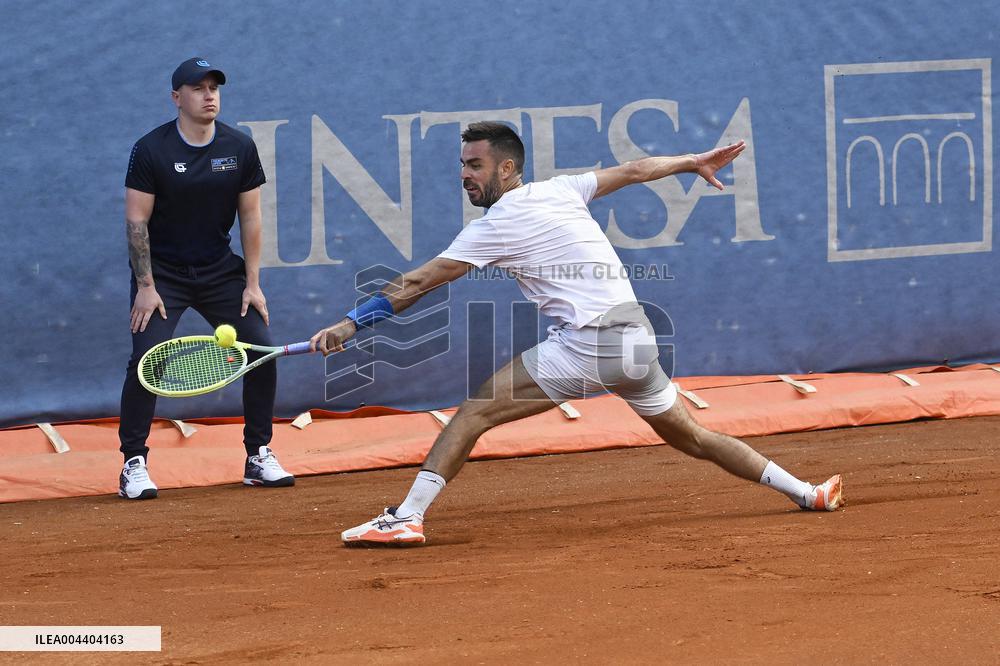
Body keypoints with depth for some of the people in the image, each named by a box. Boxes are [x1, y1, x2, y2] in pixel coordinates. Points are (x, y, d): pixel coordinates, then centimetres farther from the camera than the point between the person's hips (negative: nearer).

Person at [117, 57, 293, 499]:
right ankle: (134, 464, -7)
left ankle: (259, 457, 8)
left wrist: (253, 283, -1)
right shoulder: (150, 150, -12)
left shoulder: (240, 148, -2)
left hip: (220, 271, 4)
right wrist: (146, 287, -15)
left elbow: (249, 217, 3)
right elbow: (137, 220, -11)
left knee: (261, 349, -5)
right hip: (162, 272, -3)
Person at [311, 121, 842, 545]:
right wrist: (695, 162, 40)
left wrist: (352, 323, -1)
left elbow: (416, 284, -5)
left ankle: (407, 516, -17)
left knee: (474, 412, -7)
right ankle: (806, 491, 26)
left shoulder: (496, 226, -5)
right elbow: (634, 170, 24)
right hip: (638, 340, 8)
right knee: (690, 437, 23)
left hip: (587, 345, -8)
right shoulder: (559, 190, 13)